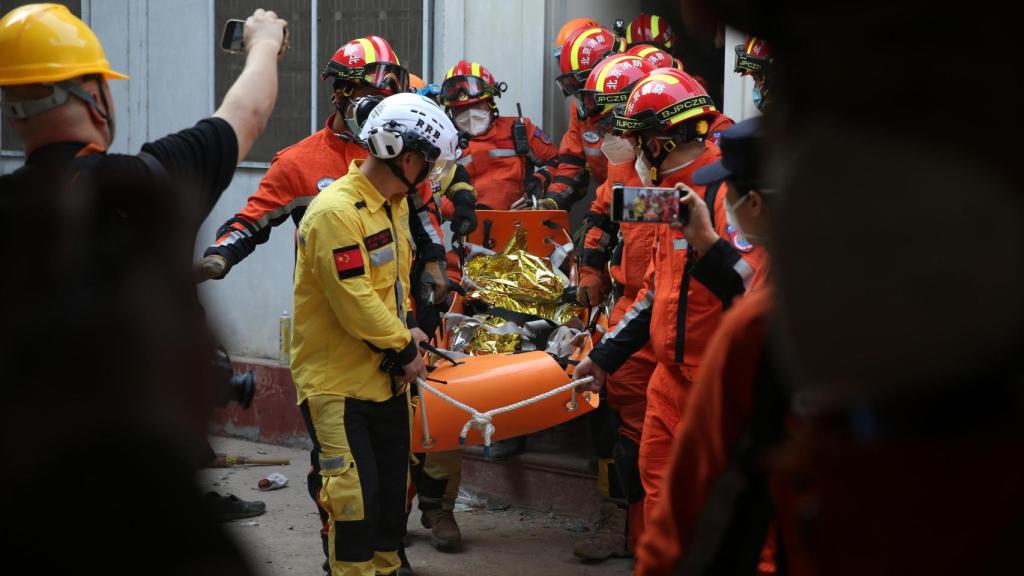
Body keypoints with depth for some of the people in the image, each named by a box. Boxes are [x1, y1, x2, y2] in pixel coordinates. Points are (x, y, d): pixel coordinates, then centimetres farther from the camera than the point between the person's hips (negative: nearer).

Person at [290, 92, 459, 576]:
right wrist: (404, 350, -13)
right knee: (356, 497, -9)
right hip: (338, 382, -9)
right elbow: (355, 302, -23)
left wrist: (406, 328, 2)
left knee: (392, 489, 14)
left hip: (387, 378, 9)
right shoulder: (336, 212, -21)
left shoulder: (395, 204, 10)